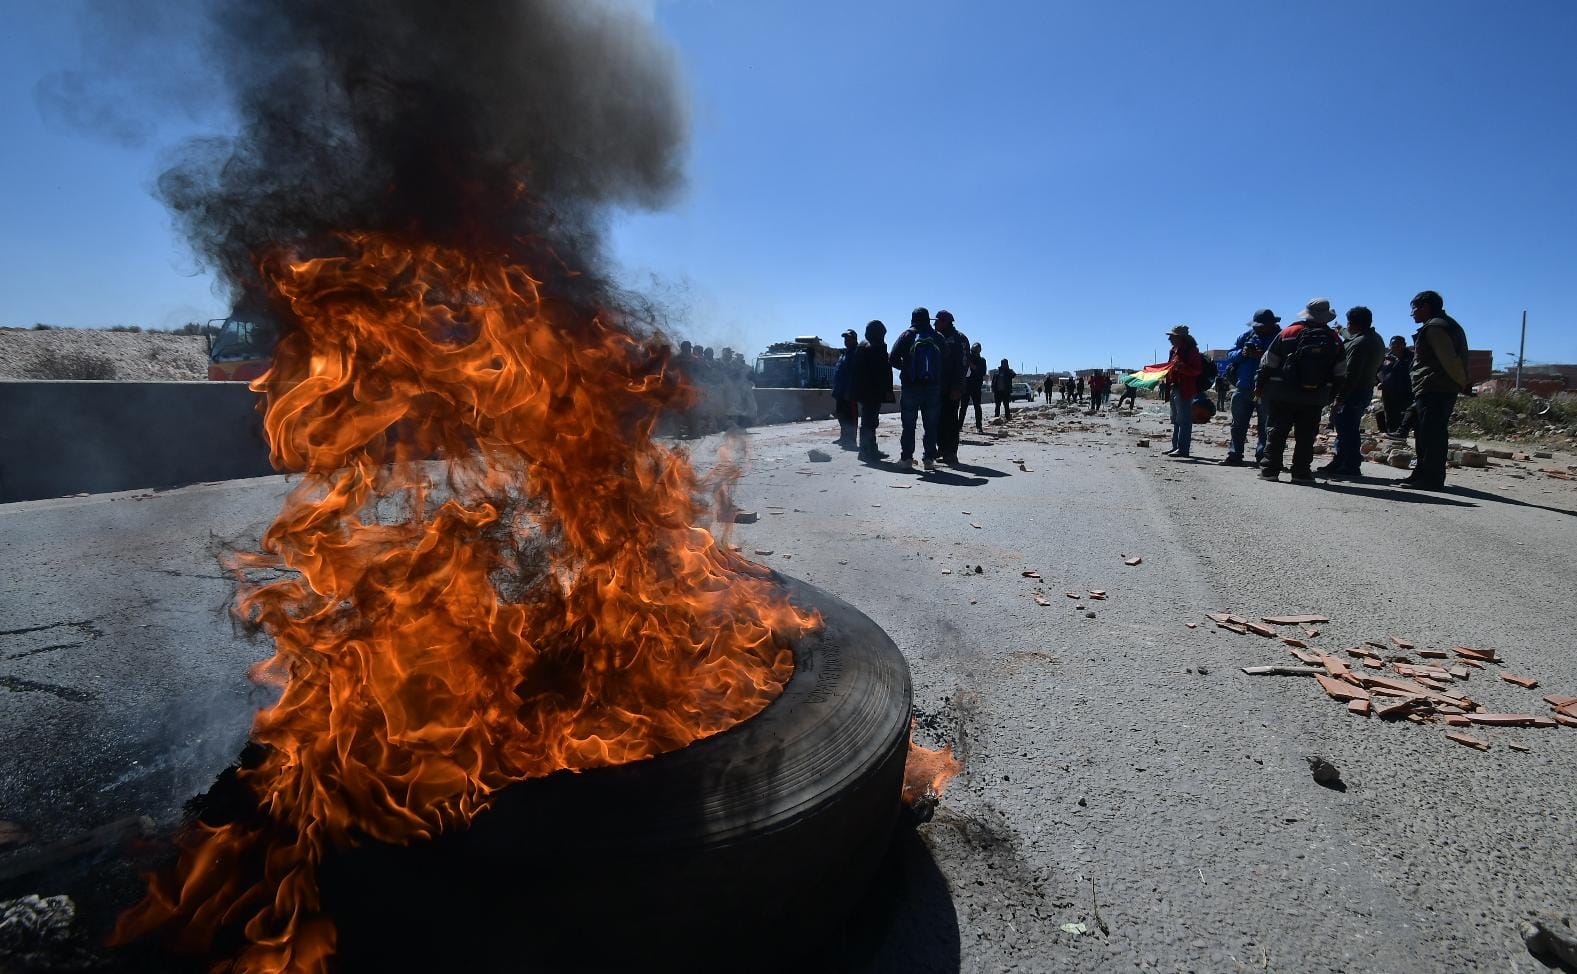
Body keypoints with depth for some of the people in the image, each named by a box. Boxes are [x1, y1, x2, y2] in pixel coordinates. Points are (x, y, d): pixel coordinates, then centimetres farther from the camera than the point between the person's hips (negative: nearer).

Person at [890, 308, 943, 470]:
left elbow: (893, 359, -6)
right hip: (933, 388, 1)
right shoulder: (938, 337, 3)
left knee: (908, 425, 6)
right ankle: (929, 458, 3)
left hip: (910, 386, -1)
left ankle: (906, 457, 7)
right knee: (931, 425, 5)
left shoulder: (907, 335, -1)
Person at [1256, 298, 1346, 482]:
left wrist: (1259, 385, 6)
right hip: (1315, 398, 1)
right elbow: (1339, 372, 7)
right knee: (1306, 434, 7)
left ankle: (1270, 468, 1)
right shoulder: (1334, 340, 4)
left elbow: (1268, 363, -3)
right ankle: (1301, 472, 7)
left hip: (1283, 394, -1)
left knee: (1278, 430, 3)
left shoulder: (1288, 333, -3)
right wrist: (1331, 395, 16)